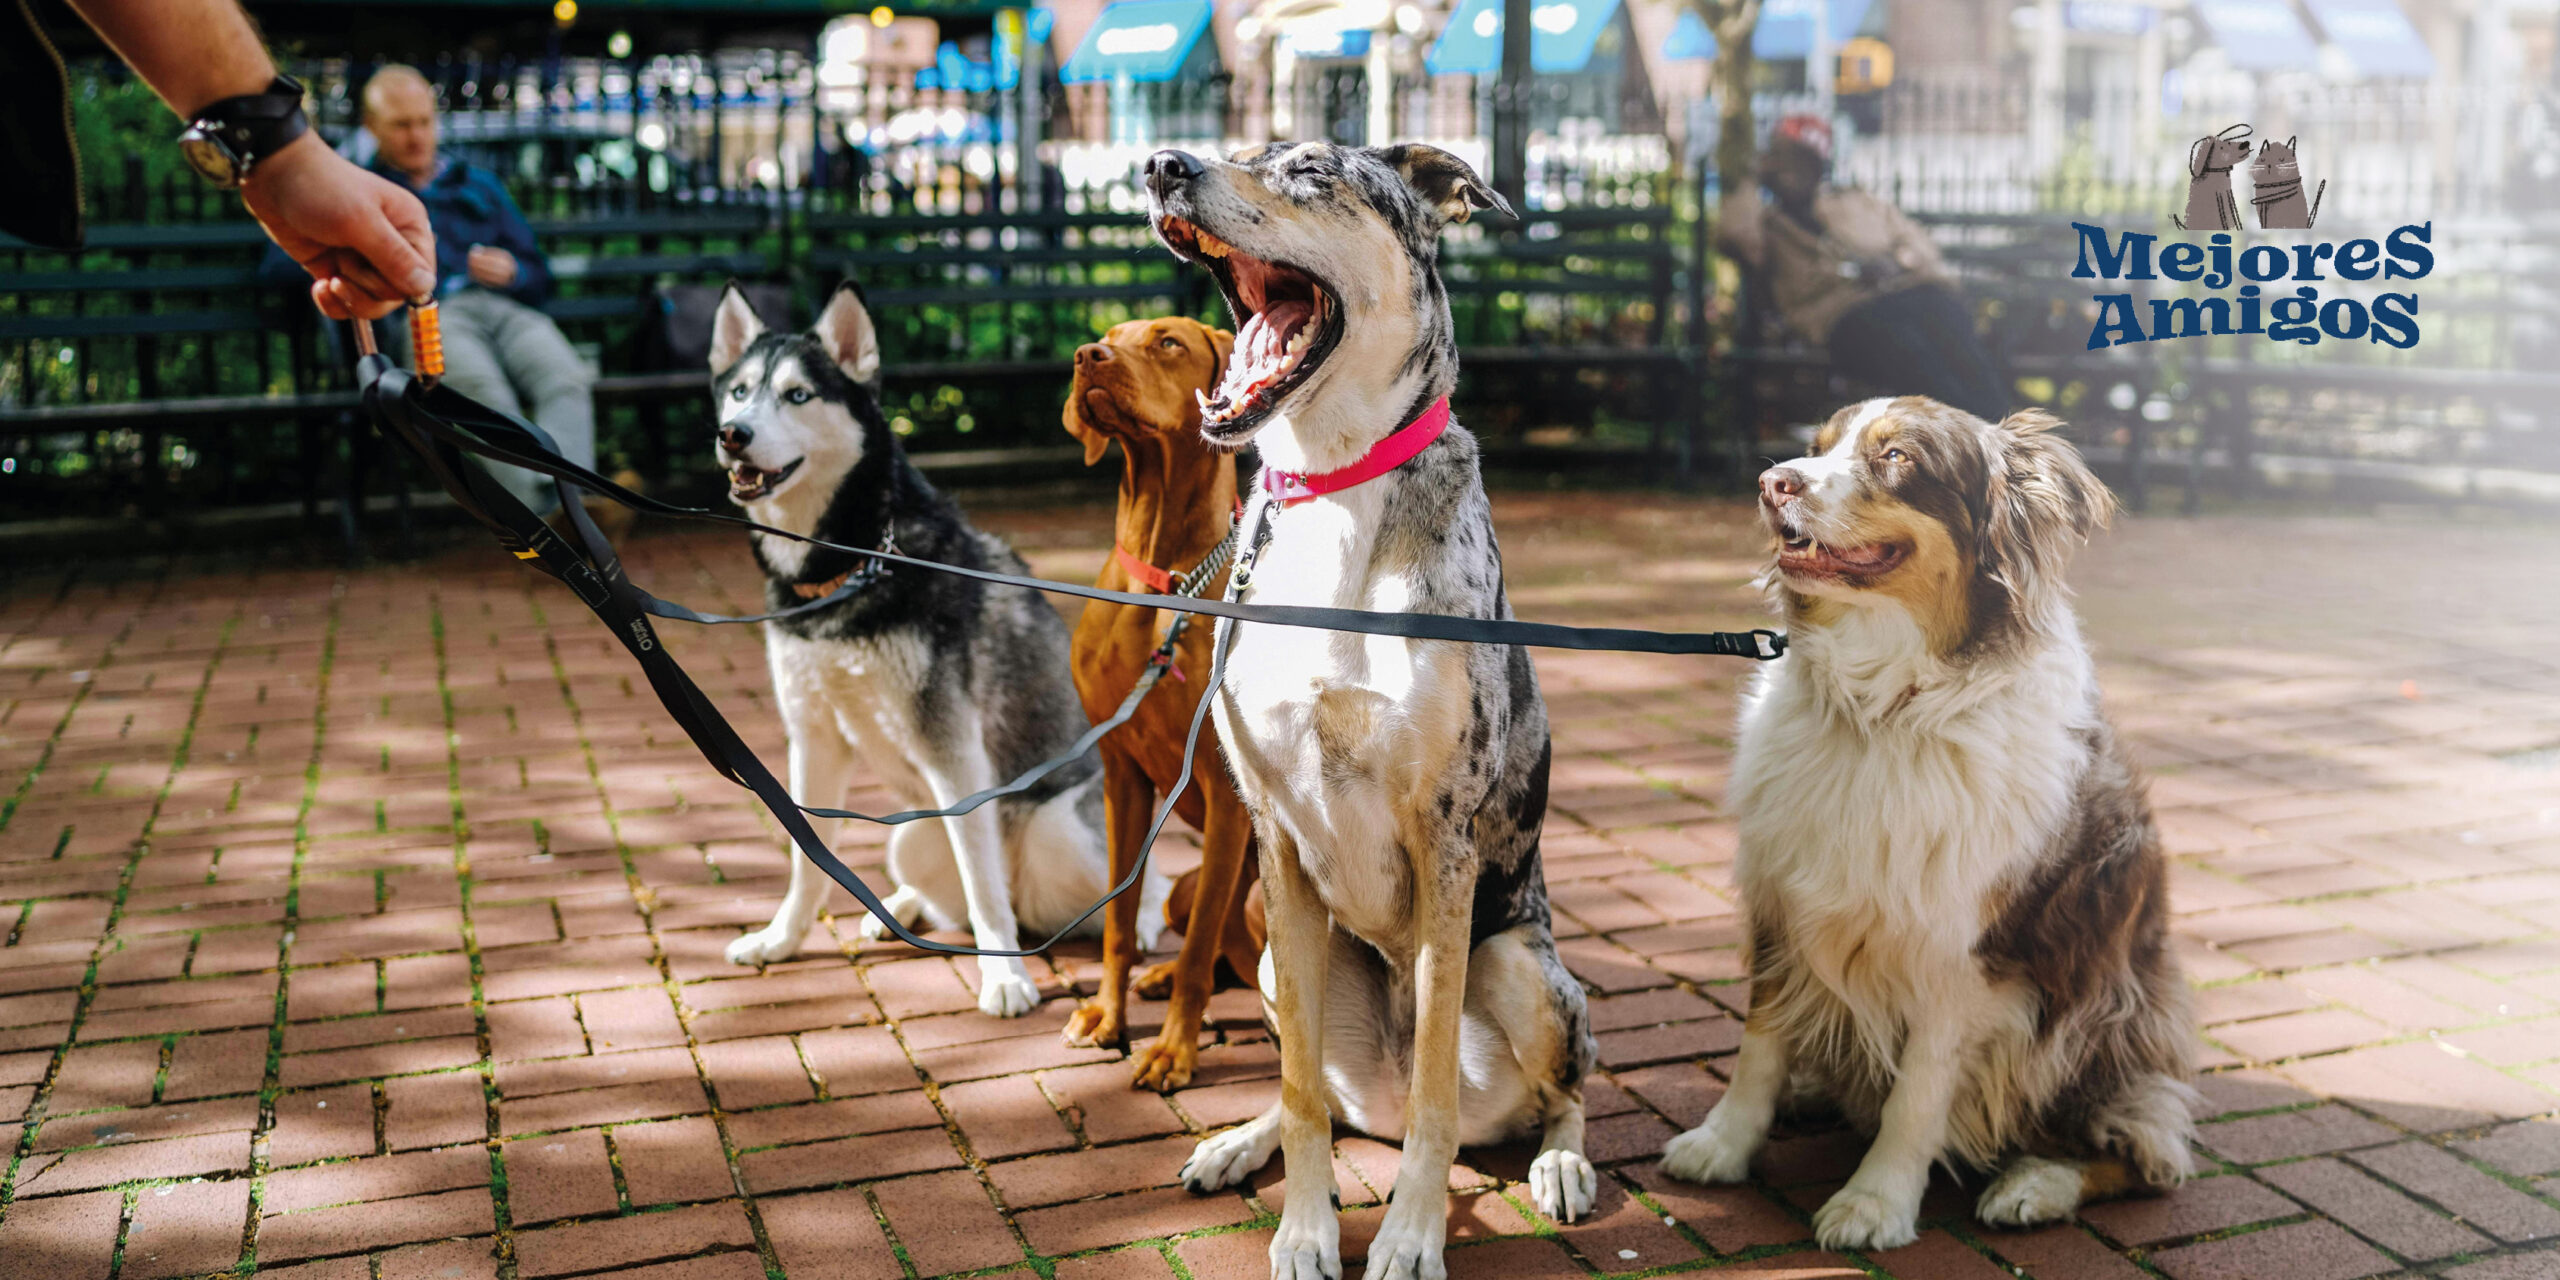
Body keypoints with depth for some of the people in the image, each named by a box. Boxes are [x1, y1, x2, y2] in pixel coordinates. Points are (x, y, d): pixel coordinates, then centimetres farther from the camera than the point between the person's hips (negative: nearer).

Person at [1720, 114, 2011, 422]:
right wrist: (1762, 184, 16)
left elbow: (1916, 240, 26)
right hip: (1846, 312, -4)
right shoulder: (1766, 219, 25)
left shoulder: (1858, 202, 33)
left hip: (1913, 289, 4)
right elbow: (1735, 232, 0)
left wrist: (1895, 260, 2)